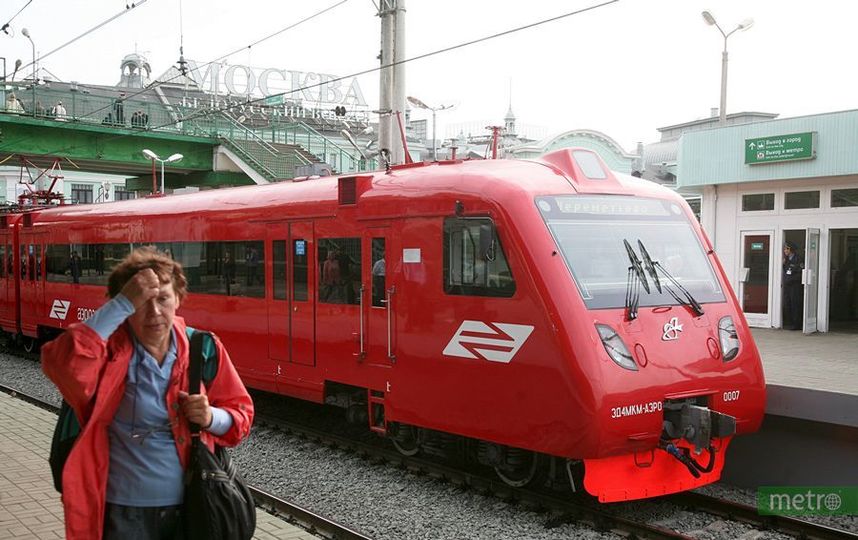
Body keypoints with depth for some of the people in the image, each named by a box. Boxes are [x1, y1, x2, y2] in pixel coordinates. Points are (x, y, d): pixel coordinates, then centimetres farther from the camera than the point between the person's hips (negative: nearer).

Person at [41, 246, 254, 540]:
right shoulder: (109, 349, -13)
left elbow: (241, 414, 6)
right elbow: (63, 365, -35)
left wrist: (211, 418, -15)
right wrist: (122, 304, -34)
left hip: (189, 507, 3)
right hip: (125, 512, -3)